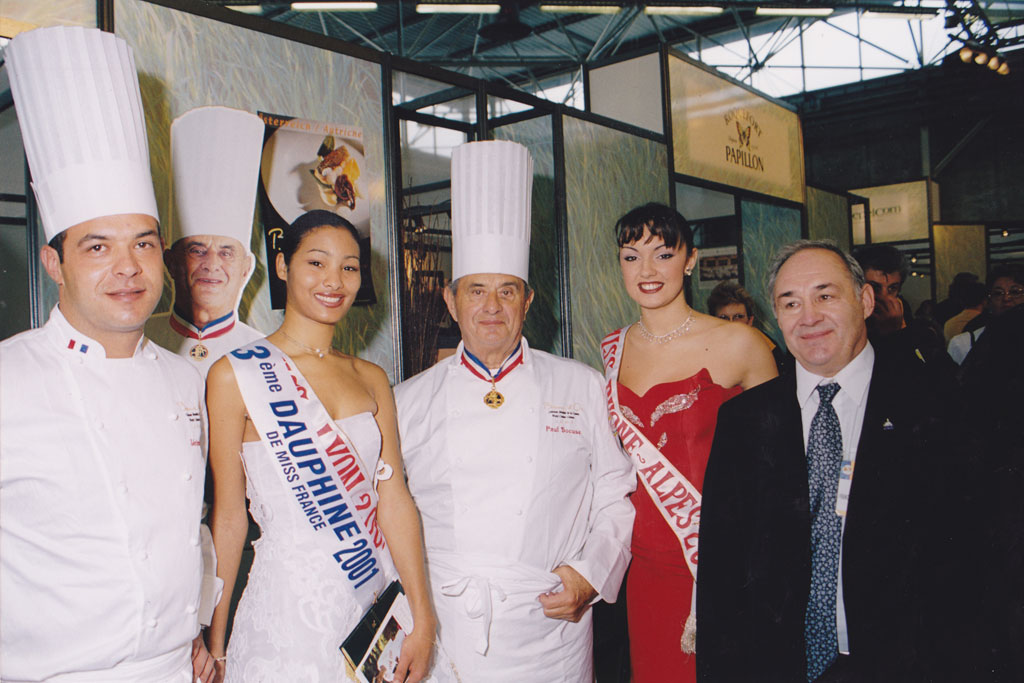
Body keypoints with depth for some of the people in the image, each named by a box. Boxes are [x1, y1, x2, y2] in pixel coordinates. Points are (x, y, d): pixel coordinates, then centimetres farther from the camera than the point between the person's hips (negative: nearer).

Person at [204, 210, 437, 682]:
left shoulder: (372, 379, 6)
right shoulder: (235, 375, -7)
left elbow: (394, 499, 0)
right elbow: (228, 517, -5)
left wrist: (423, 620, -5)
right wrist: (216, 645, -2)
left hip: (378, 603, 4)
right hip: (291, 606, -4)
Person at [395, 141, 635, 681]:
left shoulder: (581, 387, 3)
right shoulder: (408, 401, 4)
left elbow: (616, 495, 6)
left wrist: (592, 574, -6)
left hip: (551, 630, 0)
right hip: (442, 631, 0)